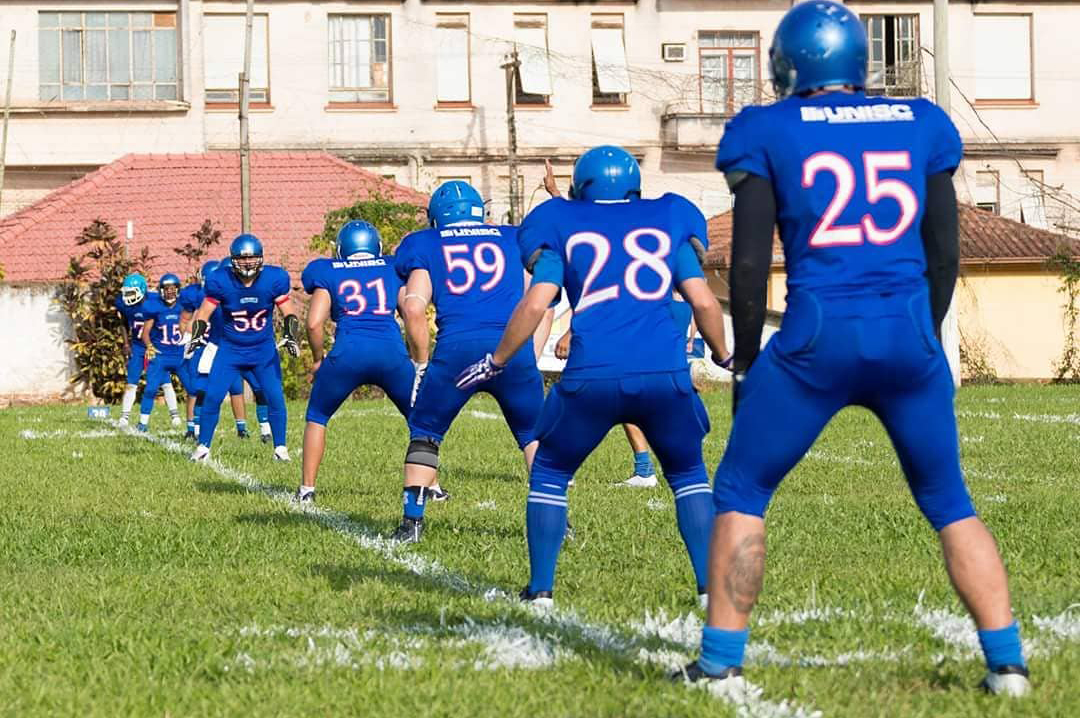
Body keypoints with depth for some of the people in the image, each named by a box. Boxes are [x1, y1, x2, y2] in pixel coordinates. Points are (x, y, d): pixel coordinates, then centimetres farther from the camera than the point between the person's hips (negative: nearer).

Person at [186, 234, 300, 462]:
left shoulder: (274, 279, -14)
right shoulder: (221, 281, -16)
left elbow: (289, 313, -5)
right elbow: (203, 313, -7)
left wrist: (290, 337, -20)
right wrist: (197, 336, -22)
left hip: (264, 349, 0)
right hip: (230, 349, 0)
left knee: (275, 397, -8)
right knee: (212, 396, -7)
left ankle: (280, 448, 6)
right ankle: (203, 447, 7)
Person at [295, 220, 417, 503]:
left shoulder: (329, 273, 16)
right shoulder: (394, 269, 19)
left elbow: (314, 323, 5)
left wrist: (318, 359, 19)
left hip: (348, 353, -1)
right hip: (392, 353, 1)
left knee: (317, 417, 22)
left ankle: (307, 488, 18)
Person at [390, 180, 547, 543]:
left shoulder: (425, 246, 16)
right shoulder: (514, 239, 23)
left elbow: (414, 308, 3)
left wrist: (422, 363, 10)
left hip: (457, 349, -1)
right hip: (513, 349, 1)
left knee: (425, 432, 18)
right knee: (533, 433, 20)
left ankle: (412, 521, 11)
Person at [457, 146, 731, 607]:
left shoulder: (564, 230, 15)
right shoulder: (668, 224, 18)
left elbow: (535, 305, 4)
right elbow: (703, 300, 10)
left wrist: (495, 362, 16)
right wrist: (725, 357, 27)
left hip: (592, 376, -1)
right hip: (665, 373, 1)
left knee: (550, 473, 19)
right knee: (688, 475, 21)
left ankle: (541, 588, 15)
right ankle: (712, 585, 12)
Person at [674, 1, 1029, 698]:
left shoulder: (769, 133, 3)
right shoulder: (921, 125, 11)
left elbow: (750, 261, 0)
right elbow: (944, 254, 12)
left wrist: (746, 359, 10)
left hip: (818, 336, -3)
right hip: (908, 333, 3)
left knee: (741, 493, 13)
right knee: (950, 502, 17)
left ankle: (721, 661, 10)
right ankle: (1008, 662, 12)